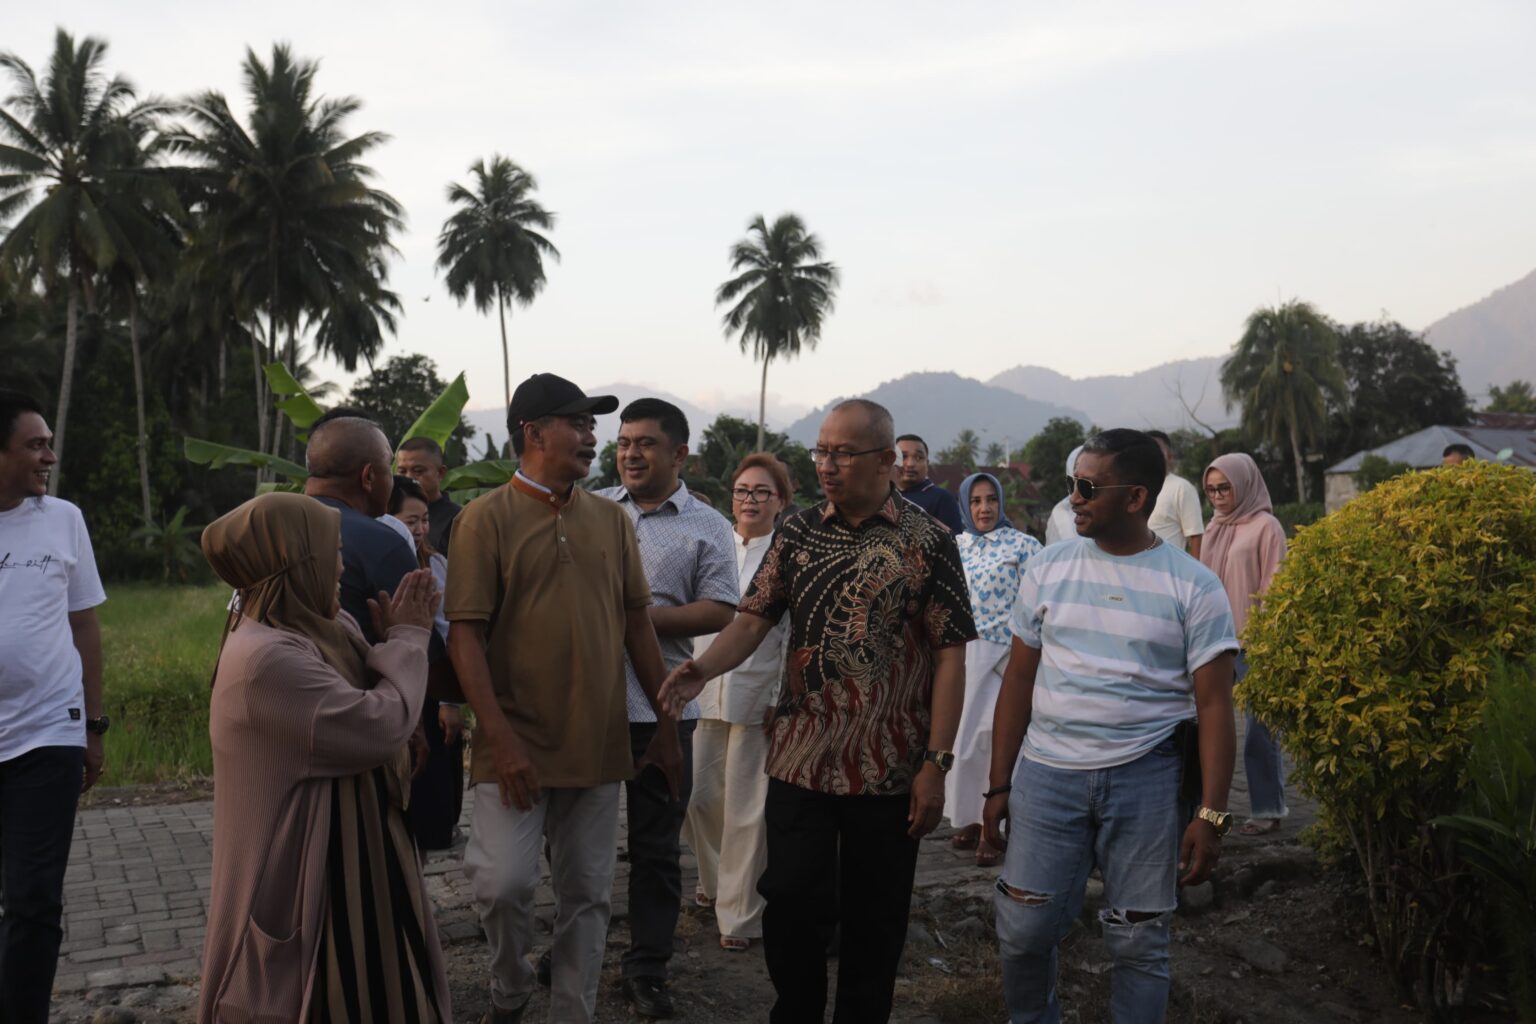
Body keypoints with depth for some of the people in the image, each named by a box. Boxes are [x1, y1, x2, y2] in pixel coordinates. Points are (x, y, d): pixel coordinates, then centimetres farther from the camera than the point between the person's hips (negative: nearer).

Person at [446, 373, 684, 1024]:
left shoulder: (611, 519, 8)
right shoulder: (486, 518, -5)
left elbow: (637, 624, 12)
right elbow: (465, 634, -10)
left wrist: (666, 723, 9)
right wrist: (501, 740, -17)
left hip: (598, 745, 4)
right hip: (517, 744, -4)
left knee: (587, 895, 10)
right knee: (503, 881, -11)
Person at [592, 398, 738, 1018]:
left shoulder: (707, 527, 0)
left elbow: (720, 613, -7)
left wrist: (638, 619, -15)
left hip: (660, 708, -2)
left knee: (656, 845, 7)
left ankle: (646, 968, 21)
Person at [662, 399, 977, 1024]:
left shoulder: (928, 542, -5)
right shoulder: (797, 534, 5)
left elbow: (950, 655, -5)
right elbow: (754, 618, 3)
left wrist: (936, 762, -10)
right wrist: (704, 668, -18)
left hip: (889, 771, -2)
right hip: (799, 759, 2)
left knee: (873, 924, 10)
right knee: (791, 904, 6)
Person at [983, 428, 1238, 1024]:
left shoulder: (1193, 587, -2)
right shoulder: (1048, 568, 5)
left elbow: (1213, 703, -3)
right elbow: (1019, 679, 9)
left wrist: (1211, 815, -9)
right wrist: (1000, 786, 6)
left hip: (1146, 779, -2)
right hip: (1047, 774, 2)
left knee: (1139, 942, 7)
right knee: (1023, 930, 5)